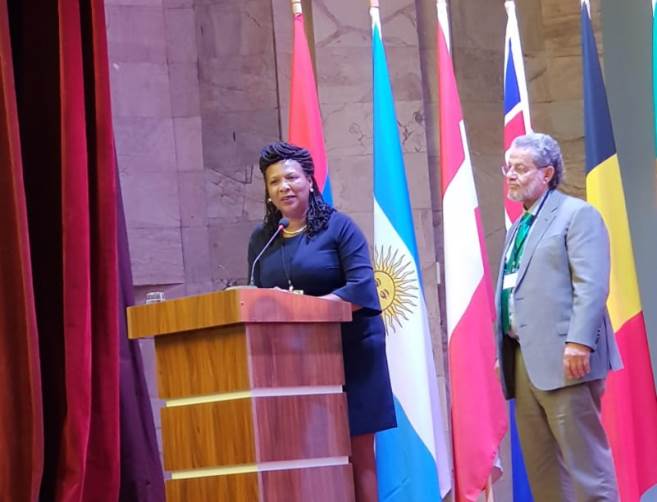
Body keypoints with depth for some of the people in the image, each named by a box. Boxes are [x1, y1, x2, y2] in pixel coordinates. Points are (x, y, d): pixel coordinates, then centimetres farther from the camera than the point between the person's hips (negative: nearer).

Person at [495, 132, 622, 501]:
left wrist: (578, 342, -23)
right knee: (540, 463, 8)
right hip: (524, 360, 8)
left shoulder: (577, 214, -2)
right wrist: (503, 352, 16)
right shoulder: (518, 228, 23)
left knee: (583, 456, -9)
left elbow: (592, 285, -14)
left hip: (562, 357, -8)